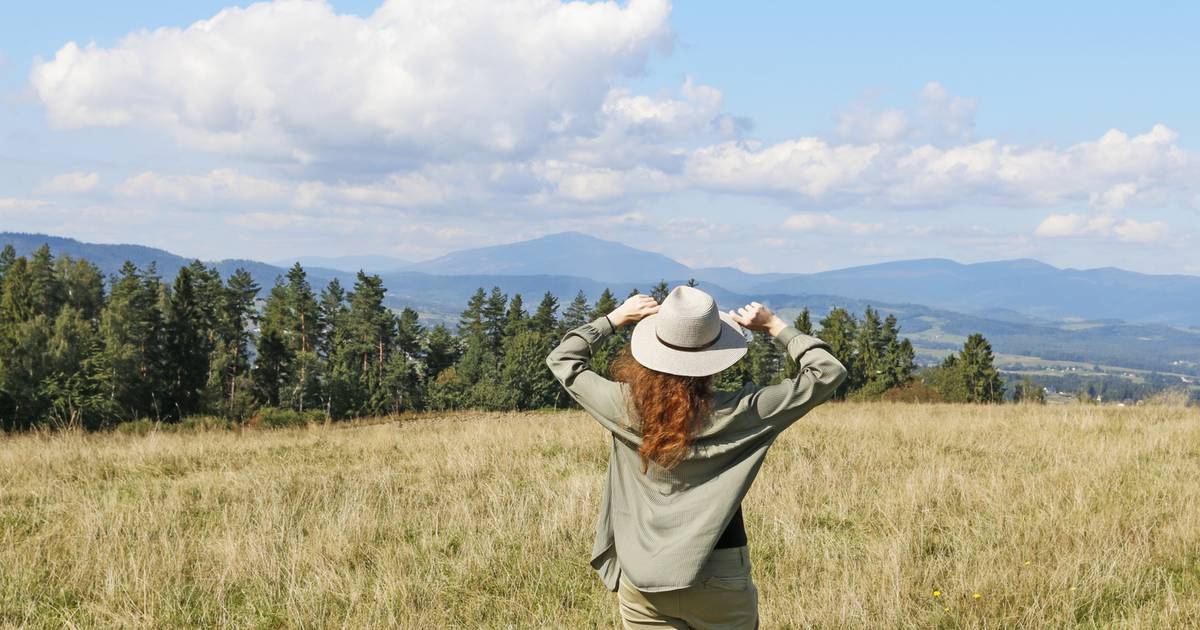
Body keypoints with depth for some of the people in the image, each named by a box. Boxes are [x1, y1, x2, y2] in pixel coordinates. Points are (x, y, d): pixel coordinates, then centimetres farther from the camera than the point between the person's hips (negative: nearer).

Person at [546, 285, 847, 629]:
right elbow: (827, 373, -4)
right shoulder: (736, 413, -13)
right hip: (720, 581, -1)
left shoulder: (626, 407, -9)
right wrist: (774, 326, 2)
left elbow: (562, 358, 10)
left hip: (641, 581, 2)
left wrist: (617, 317, 12)